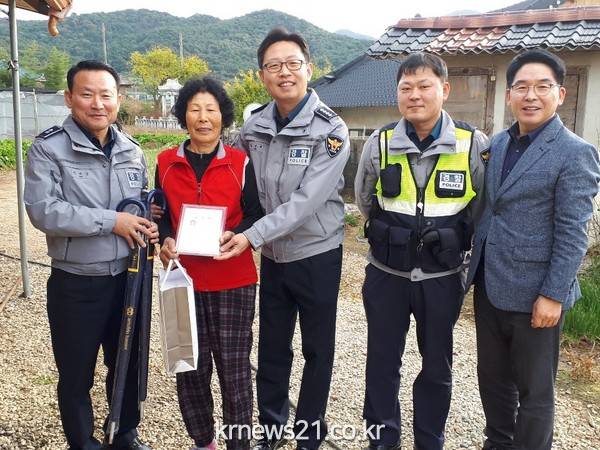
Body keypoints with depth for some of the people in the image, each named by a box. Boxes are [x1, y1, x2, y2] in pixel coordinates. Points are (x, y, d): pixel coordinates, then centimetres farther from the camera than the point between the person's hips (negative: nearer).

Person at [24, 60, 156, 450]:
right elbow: (44, 211, -21)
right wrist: (111, 221, -22)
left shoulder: (131, 150, 6)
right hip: (76, 285, -4)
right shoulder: (48, 148, -10)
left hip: (129, 278, 5)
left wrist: (151, 224, -5)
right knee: (76, 374, 11)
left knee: (128, 364, 19)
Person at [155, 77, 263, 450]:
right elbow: (161, 215, 12)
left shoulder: (240, 162, -2)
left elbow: (255, 214, 1)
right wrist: (166, 240, -8)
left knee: (234, 367, 4)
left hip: (234, 281, -2)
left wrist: (235, 235, -19)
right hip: (184, 279, 2)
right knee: (190, 367, 10)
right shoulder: (166, 163, 4)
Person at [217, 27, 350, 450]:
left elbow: (306, 201, -24)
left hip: (317, 257, -4)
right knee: (272, 349, 17)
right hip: (272, 257, 4)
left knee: (317, 350, 12)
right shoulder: (253, 126, -1)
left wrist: (253, 235, -29)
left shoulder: (331, 130, -16)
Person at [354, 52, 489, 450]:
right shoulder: (379, 143, -5)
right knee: (382, 362, 12)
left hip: (443, 277, -1)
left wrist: (451, 240, 7)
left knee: (437, 367, 14)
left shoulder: (474, 145, -10)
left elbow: (481, 209, 4)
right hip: (387, 274, 1)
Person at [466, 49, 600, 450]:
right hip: (489, 285, 7)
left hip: (533, 294, -6)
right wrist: (475, 269, 12)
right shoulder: (497, 143, 7)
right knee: (492, 377, 20)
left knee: (534, 390, 10)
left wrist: (553, 296, -16)